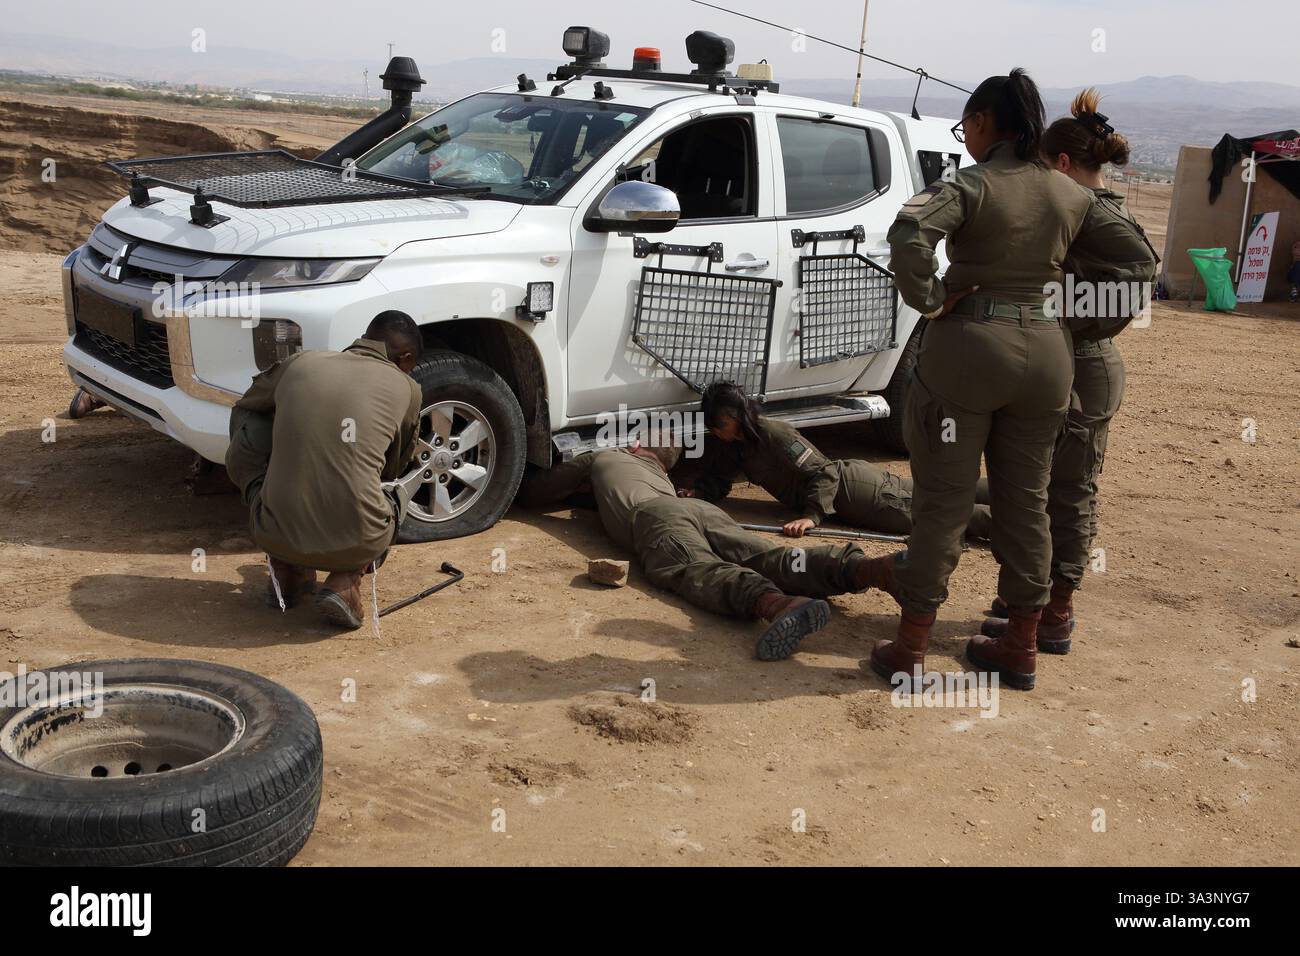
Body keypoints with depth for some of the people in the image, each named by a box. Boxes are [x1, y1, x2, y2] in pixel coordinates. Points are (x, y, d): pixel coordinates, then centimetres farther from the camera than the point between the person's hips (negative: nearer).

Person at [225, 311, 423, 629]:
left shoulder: (298, 363, 10)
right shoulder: (406, 389, 7)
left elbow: (244, 408, 30)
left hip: (274, 536, 1)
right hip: (356, 542, -1)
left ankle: (284, 568, 20)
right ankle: (345, 582, 5)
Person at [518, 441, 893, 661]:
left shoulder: (598, 458, 35)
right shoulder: (659, 474, 46)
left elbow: (531, 491, 40)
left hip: (653, 517, -5)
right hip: (704, 508, 5)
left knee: (701, 571, -32)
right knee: (773, 559, -17)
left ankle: (776, 604, -64)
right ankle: (864, 567, -43)